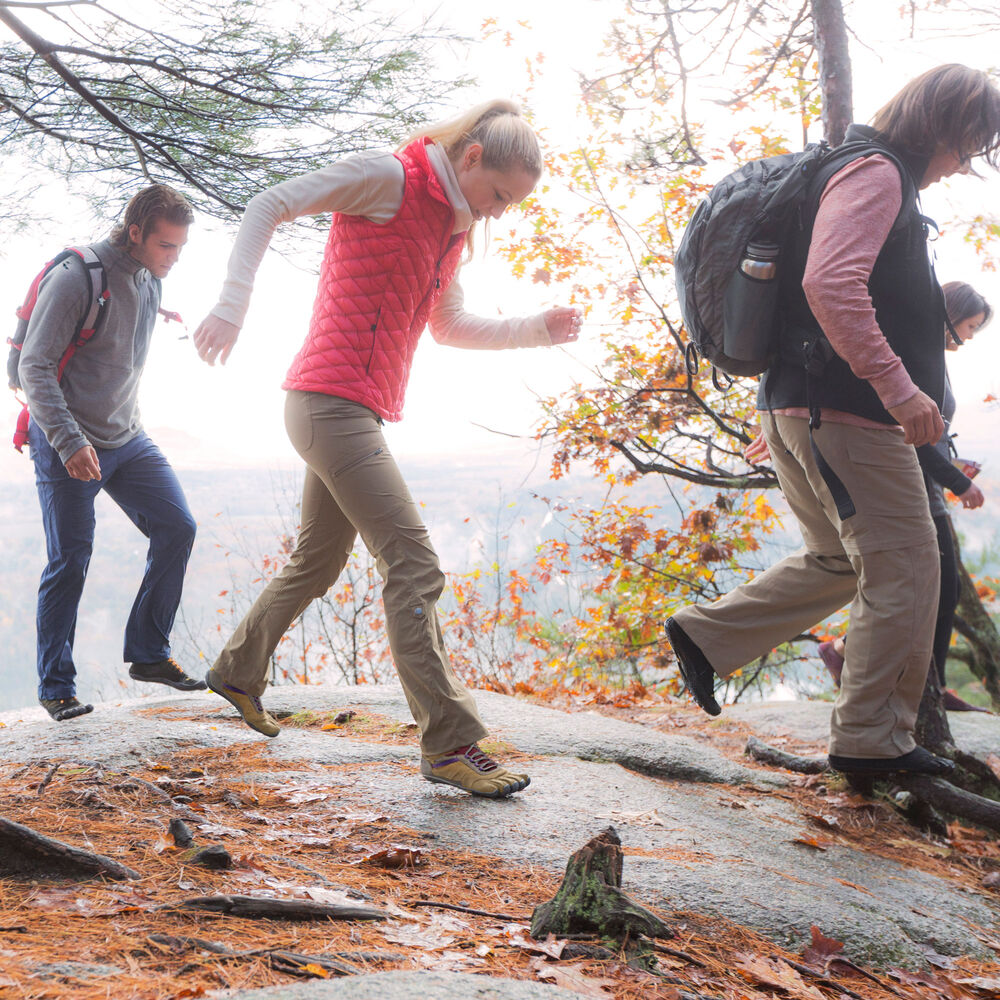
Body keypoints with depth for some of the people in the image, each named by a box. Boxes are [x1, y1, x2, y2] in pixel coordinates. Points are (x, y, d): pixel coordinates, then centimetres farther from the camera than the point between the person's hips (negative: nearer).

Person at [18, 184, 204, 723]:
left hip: (127, 437, 7)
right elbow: (34, 367, -19)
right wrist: (70, 441, -27)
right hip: (66, 444, -7)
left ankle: (148, 654, 9)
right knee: (70, 562, -4)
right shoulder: (76, 277, -17)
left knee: (176, 528, -3)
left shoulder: (150, 280, 6)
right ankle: (55, 687, 9)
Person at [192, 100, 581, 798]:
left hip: (356, 416, 10)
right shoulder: (388, 176, -8)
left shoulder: (454, 224, 17)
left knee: (318, 565, 21)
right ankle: (450, 743, -14)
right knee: (413, 566, -15)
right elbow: (269, 207, -9)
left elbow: (450, 327, 23)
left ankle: (238, 672, 41)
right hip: (333, 397, -10)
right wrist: (232, 306, -21)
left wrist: (537, 330, 10)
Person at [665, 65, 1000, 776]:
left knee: (841, 560, 21)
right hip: (841, 408, -10)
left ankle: (708, 635, 21)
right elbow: (830, 283, -27)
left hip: (804, 408, 10)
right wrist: (896, 384, -29)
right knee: (906, 566, -3)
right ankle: (874, 738, 3)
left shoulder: (877, 178, 22)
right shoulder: (877, 175, -11)